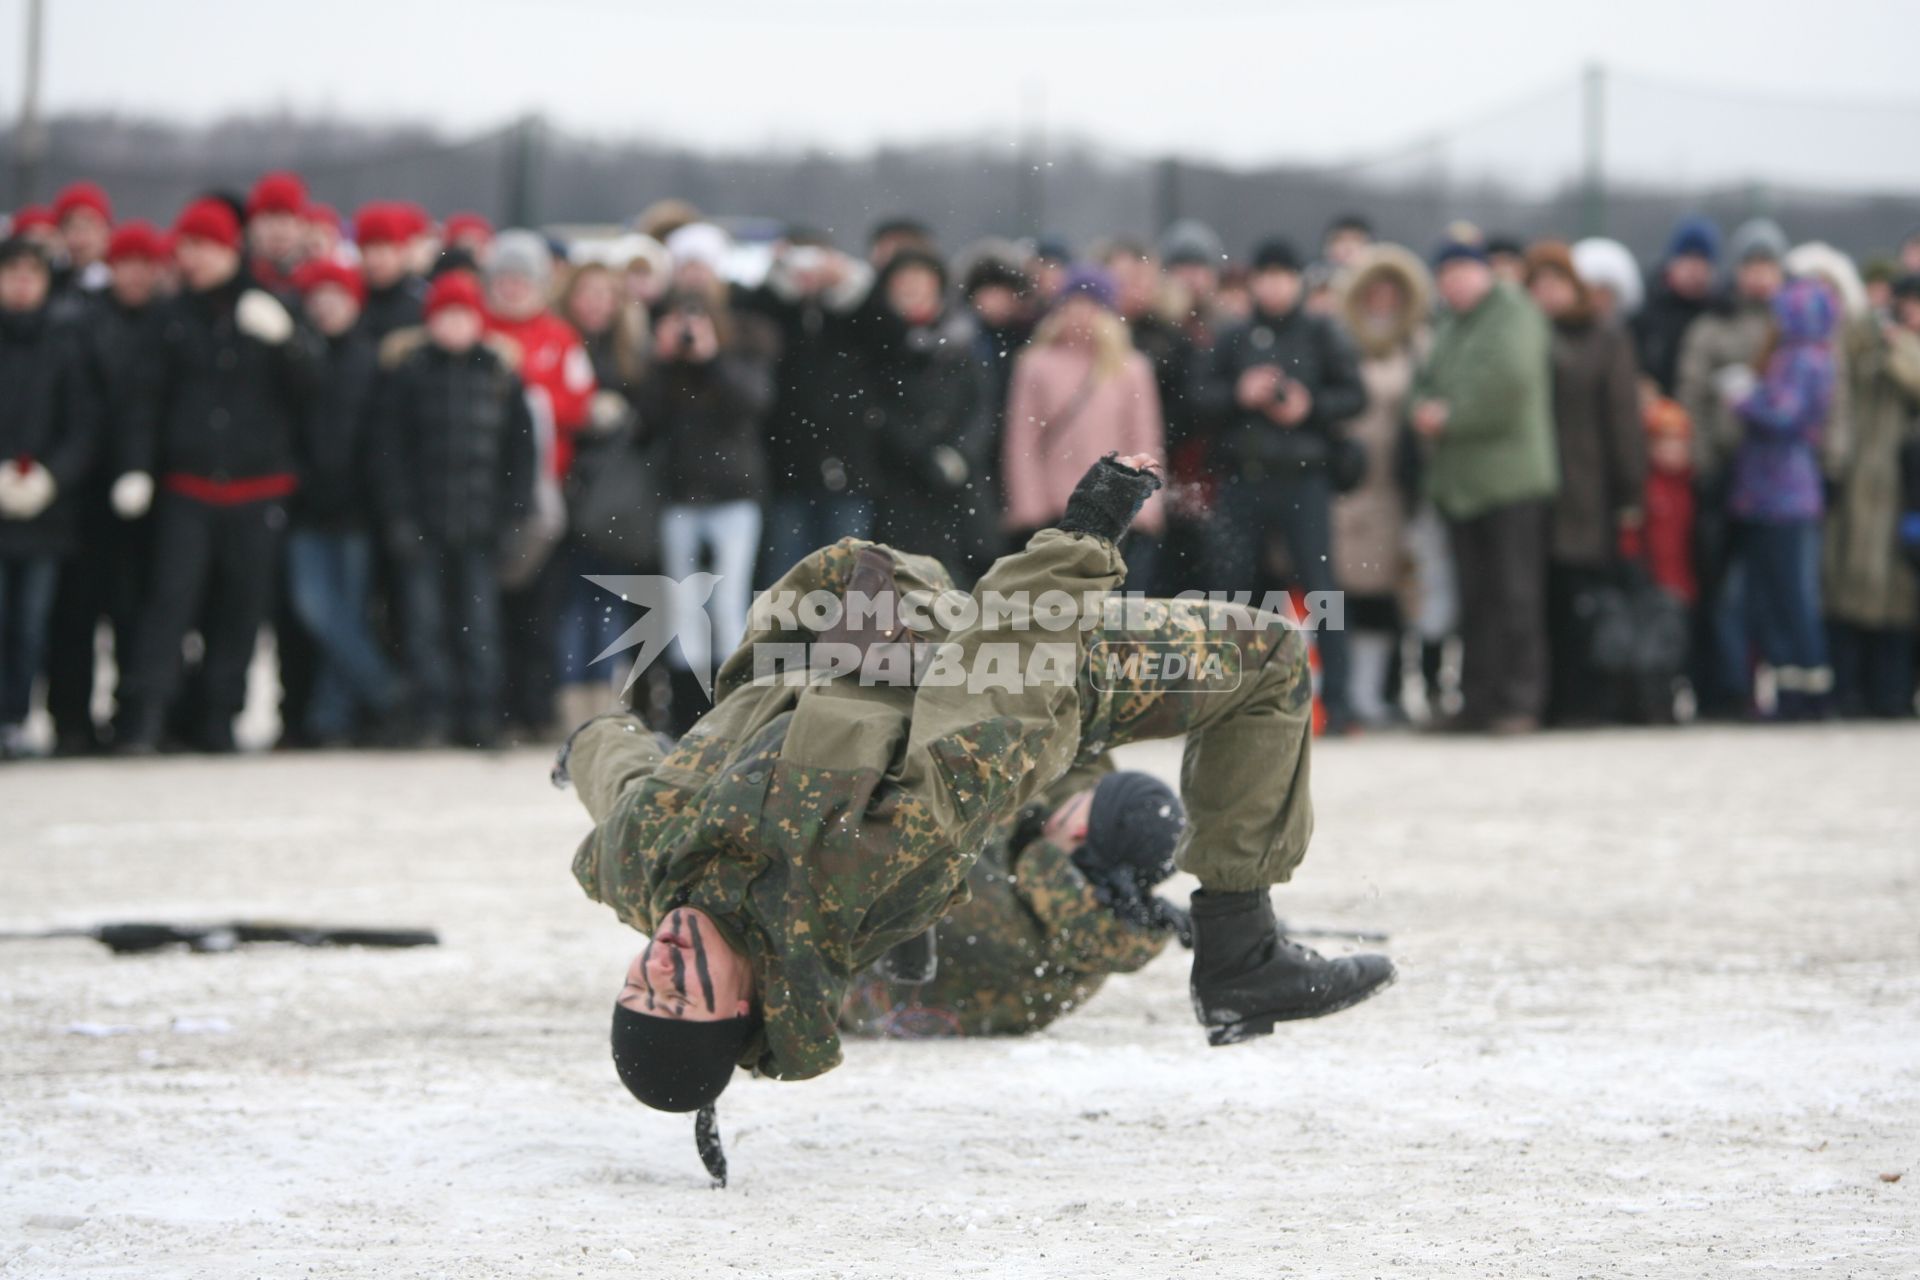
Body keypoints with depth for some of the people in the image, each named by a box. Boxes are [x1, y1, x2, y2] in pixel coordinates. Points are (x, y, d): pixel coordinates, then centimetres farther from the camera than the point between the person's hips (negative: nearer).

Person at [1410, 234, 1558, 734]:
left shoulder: (1513, 315, -5)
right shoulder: (1450, 327, 20)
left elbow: (1509, 383, -18)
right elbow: (1429, 381, 22)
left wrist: (1450, 417, -11)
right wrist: (1425, 408, -1)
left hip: (1510, 480, -8)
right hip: (1461, 481, 8)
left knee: (1515, 594, -7)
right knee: (1475, 598, 9)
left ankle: (1520, 701, -6)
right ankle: (1478, 699, 12)